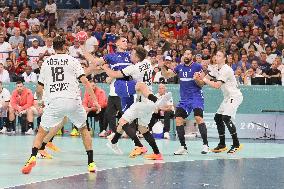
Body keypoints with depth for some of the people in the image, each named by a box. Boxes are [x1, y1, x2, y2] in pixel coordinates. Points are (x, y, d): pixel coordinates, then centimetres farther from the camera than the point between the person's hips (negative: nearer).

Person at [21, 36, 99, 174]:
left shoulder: (46, 63, 13)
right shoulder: (72, 61, 6)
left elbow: (39, 89, 16)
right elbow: (84, 81, -4)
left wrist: (40, 98, 38)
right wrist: (94, 100, -1)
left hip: (53, 102, 1)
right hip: (72, 101, -1)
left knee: (41, 132, 11)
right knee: (84, 129, 19)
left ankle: (33, 157, -13)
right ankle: (91, 162, 13)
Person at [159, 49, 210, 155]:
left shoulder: (197, 67, -3)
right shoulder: (180, 67, 11)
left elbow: (201, 84, -3)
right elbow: (167, 76, 19)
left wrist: (197, 79, -23)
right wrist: (162, 67, 1)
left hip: (196, 97, -6)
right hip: (184, 99, 6)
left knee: (198, 118, -23)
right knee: (178, 119, -4)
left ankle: (205, 145, -18)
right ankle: (183, 147, 4)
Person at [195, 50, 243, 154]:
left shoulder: (226, 70, -19)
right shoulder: (216, 69, 11)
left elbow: (217, 85, -25)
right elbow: (206, 78, 8)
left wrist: (204, 79, -22)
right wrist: (199, 77, -13)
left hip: (235, 96, -10)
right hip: (228, 97, 10)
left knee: (226, 118, -21)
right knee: (218, 117, 8)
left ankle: (236, 144, -17)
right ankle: (222, 145, 15)